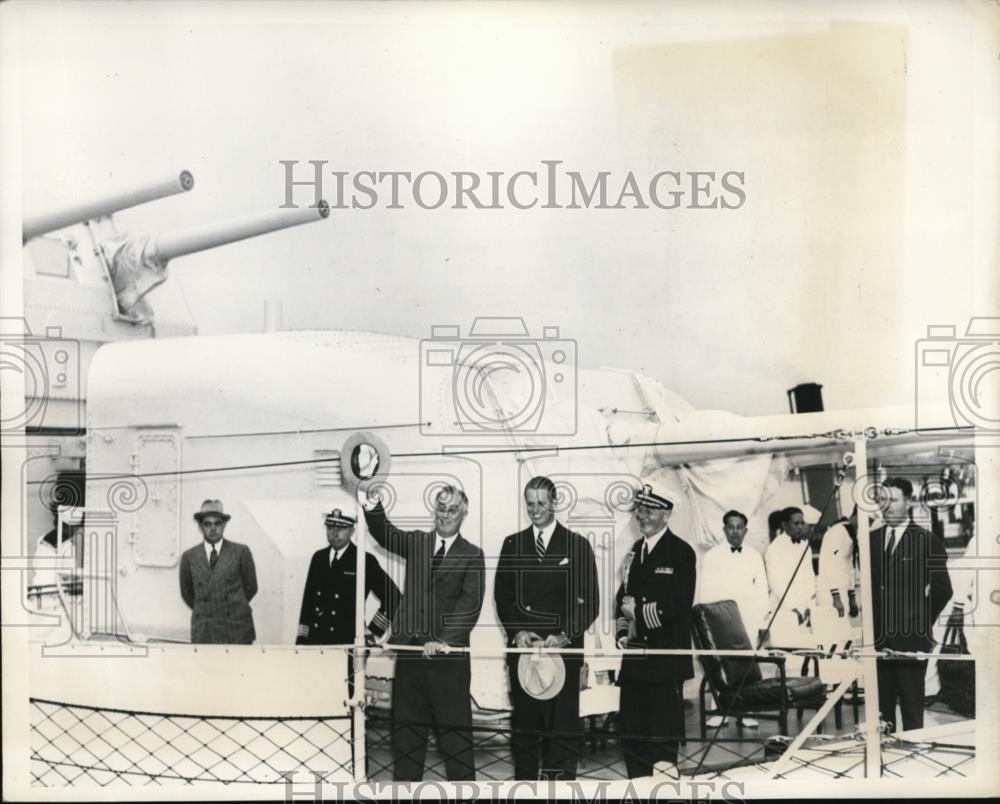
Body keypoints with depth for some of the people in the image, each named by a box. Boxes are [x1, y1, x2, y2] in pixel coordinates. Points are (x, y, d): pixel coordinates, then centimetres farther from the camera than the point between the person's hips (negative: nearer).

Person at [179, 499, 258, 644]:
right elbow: (187, 593, 15)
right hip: (203, 632, 1)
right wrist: (203, 612, 13)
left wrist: (234, 608, 10)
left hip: (237, 631, -1)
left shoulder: (241, 552, 2)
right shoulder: (189, 556, 6)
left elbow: (250, 587, 9)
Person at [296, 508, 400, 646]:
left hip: (347, 641, -4)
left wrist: (374, 629, -2)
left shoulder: (365, 561, -2)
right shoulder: (318, 557, 13)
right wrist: (301, 640, 10)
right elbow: (308, 598, 15)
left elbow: (392, 596, -2)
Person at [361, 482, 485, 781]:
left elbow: (470, 603, -10)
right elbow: (384, 533, -7)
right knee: (406, 726, 8)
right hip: (409, 647, 3)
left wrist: (443, 639, -21)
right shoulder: (416, 542, 11)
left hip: (449, 653, -3)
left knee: (454, 727, 1)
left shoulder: (472, 555, 1)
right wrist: (373, 507, -28)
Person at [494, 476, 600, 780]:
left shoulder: (577, 545, 5)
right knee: (523, 725, 5)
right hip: (521, 646, 2)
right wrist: (516, 631, -5)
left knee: (562, 727, -4)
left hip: (564, 648, -2)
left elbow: (590, 601, 2)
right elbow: (502, 597, 10)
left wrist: (565, 635, -10)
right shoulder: (512, 544, 12)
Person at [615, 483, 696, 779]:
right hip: (635, 658, 7)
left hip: (667, 659, -6)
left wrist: (639, 613, -11)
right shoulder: (635, 552, 14)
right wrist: (623, 631, 2)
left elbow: (680, 605, -14)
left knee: (664, 732, -2)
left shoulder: (681, 552, -7)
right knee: (631, 730, 10)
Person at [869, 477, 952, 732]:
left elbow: (942, 590, -5)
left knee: (912, 710, 0)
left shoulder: (926, 541, -4)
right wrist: (870, 620, 7)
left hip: (911, 641, -4)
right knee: (880, 711, 8)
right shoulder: (871, 539, 11)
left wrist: (922, 623, -1)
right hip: (878, 639, 4)